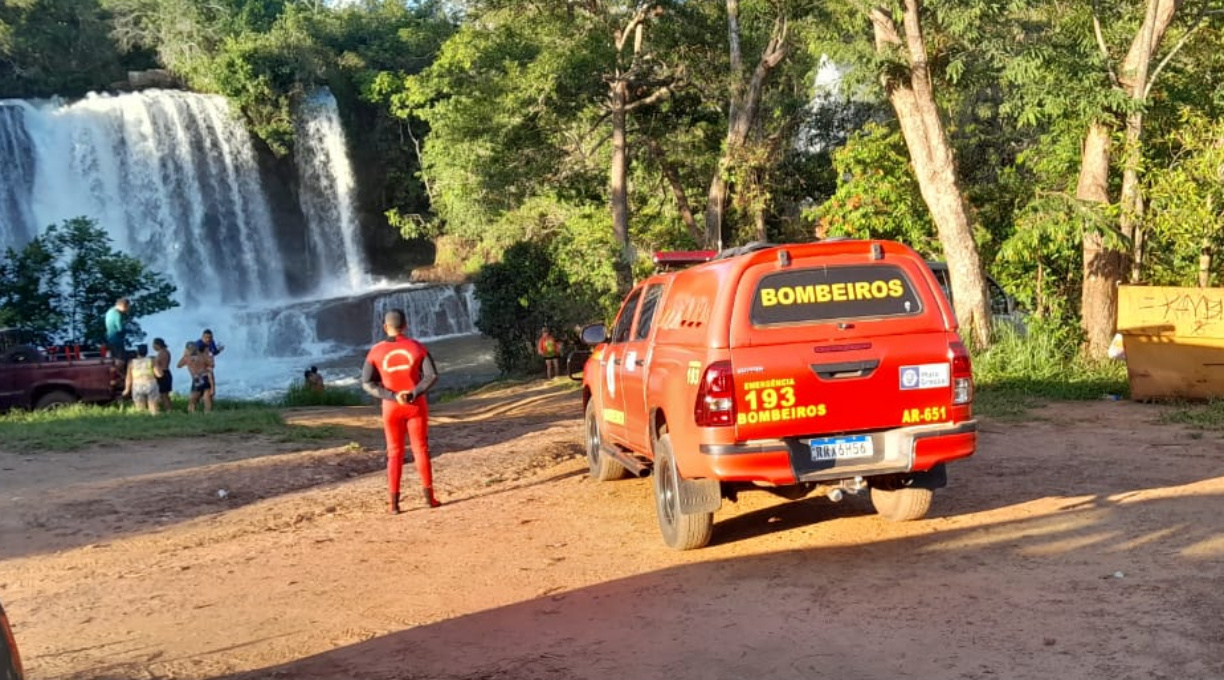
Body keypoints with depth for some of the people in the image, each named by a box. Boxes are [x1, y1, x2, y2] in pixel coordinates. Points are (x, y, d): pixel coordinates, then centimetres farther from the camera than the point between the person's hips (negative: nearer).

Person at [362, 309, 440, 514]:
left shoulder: (377, 351, -3)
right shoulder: (416, 347, -3)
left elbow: (367, 383, -8)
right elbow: (432, 375, -11)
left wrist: (392, 396, -12)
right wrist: (413, 394, -14)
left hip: (391, 407, 0)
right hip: (416, 405, 0)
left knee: (394, 453, 8)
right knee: (421, 449, 10)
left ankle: (394, 503, 5)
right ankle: (429, 497, 9)